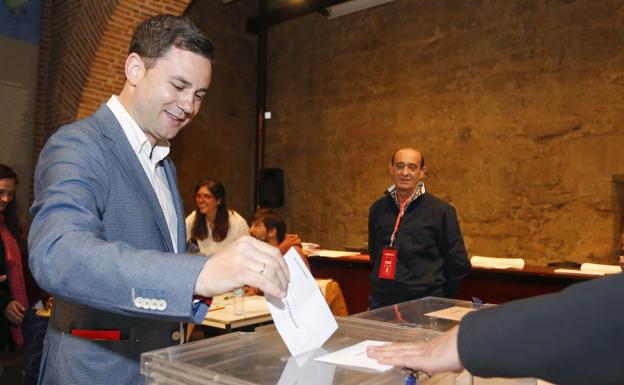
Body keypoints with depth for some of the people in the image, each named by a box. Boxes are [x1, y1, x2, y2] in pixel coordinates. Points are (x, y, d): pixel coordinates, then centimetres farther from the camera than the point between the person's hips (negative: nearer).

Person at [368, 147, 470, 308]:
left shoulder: (441, 211, -6)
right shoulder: (378, 208, 7)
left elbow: (458, 264, -1)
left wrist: (438, 298, 4)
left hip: (423, 303, -3)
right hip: (380, 301, 4)